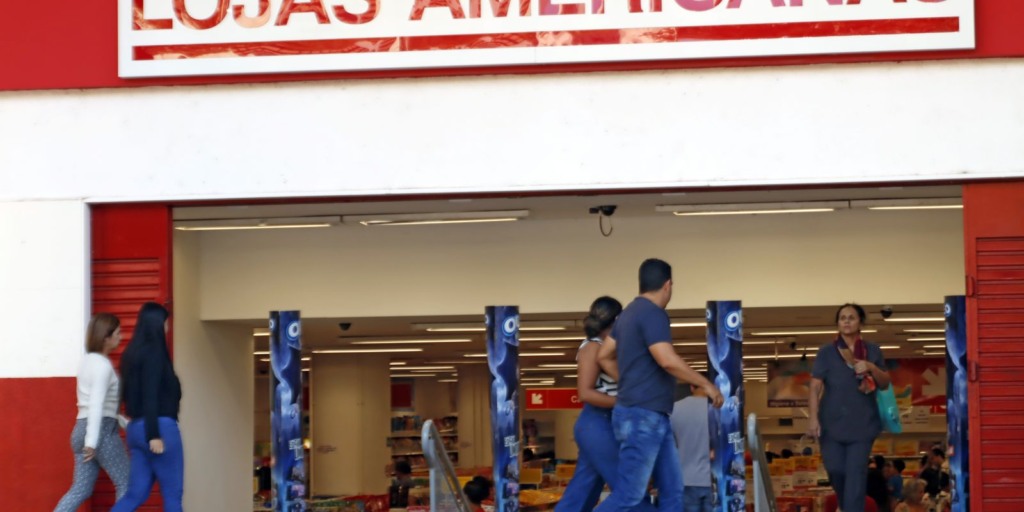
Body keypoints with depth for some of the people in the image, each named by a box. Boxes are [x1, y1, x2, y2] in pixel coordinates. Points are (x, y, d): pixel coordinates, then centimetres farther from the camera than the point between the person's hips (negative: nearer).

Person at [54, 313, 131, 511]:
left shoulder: (87, 361, 16)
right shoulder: (103, 365, -12)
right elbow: (96, 404, -21)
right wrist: (92, 441, -26)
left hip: (81, 428, 9)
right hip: (102, 429, -9)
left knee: (81, 489, 7)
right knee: (126, 483, 4)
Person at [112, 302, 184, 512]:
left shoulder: (133, 353, 15)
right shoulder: (153, 352, -11)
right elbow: (150, 395, -17)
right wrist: (154, 435, -20)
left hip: (137, 427, 8)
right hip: (160, 427, -8)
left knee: (136, 493, 6)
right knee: (172, 493, 1)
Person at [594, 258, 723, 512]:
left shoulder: (630, 313, 15)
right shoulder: (653, 314, -15)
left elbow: (604, 356, 24)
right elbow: (667, 360, -27)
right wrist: (707, 384, -16)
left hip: (652, 418, 11)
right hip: (642, 417, -11)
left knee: (672, 489, 10)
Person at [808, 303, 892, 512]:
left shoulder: (873, 351, 8)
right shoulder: (826, 352, 2)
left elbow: (885, 383, 9)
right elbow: (815, 386, -1)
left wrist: (872, 368, -12)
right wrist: (813, 417, -12)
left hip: (862, 422, 0)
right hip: (832, 422, 0)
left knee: (856, 472, -7)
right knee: (835, 469, 1)